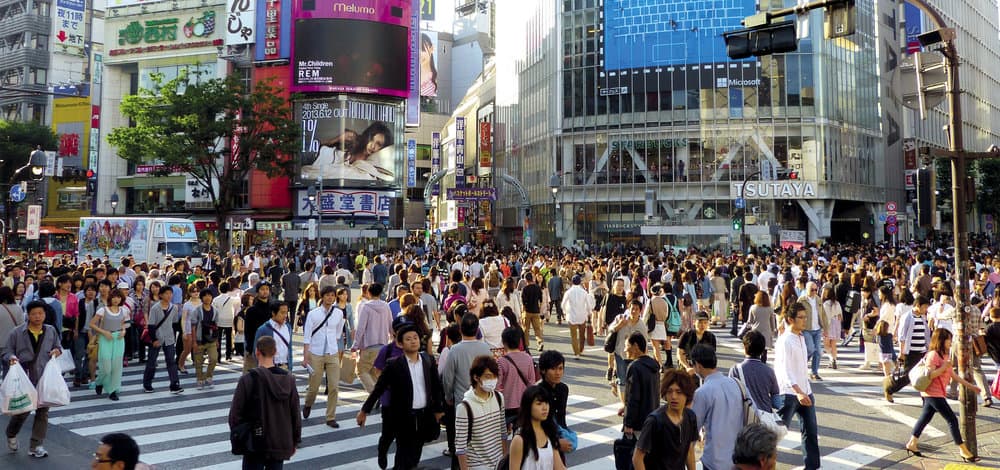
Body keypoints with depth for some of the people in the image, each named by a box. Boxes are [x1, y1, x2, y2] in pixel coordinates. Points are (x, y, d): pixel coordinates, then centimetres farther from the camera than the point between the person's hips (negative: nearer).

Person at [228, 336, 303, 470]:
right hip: (281, 444, 3)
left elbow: (235, 414, -10)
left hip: (255, 445, -3)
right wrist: (295, 441, 13)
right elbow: (295, 414, 2)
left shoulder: (248, 380, -15)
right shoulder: (288, 379, -3)